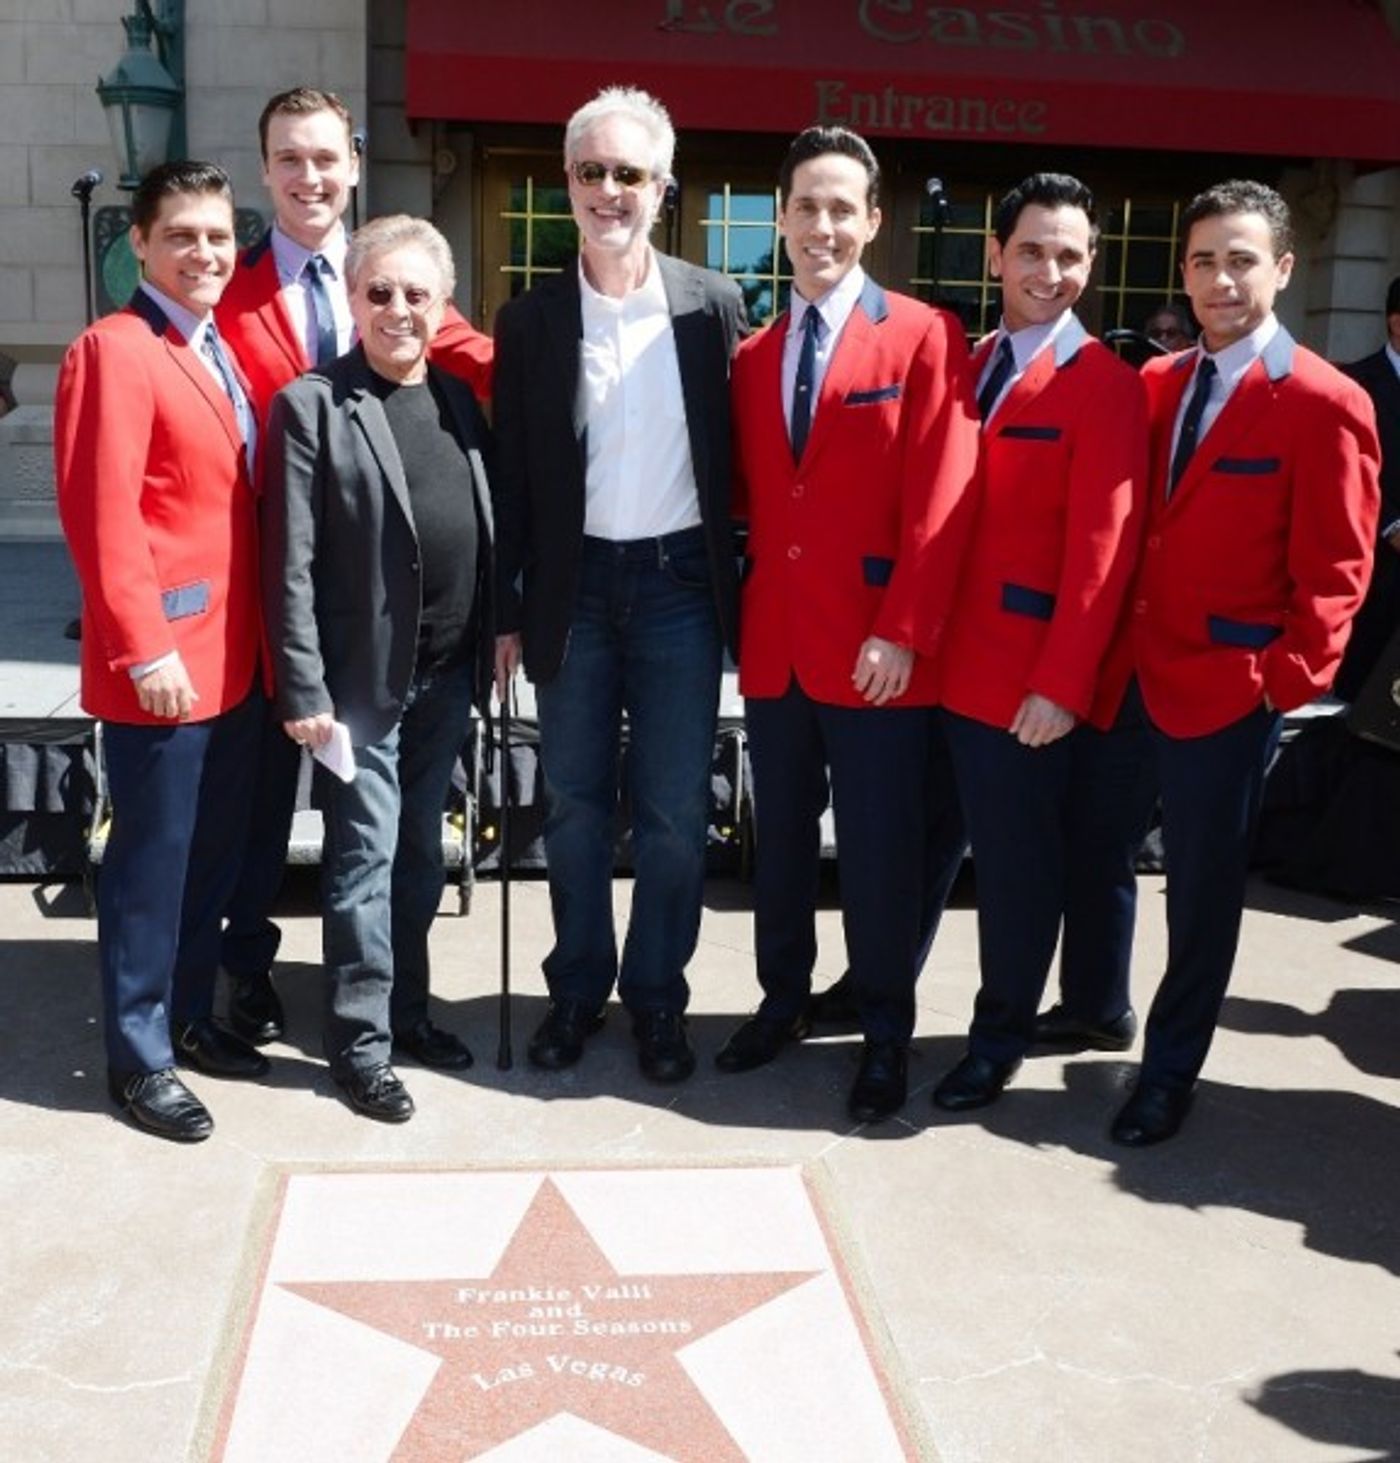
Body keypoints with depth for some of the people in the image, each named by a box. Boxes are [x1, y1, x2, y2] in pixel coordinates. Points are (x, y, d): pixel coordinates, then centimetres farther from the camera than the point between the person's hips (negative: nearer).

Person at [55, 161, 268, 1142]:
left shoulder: (225, 348, 15)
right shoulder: (115, 350, -12)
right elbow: (102, 515, -19)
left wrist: (266, 633, 10)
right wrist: (145, 650, -21)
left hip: (237, 655, 8)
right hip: (164, 661, -8)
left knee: (217, 851, 16)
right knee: (153, 858, 3)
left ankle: (191, 1018, 32)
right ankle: (138, 1058, 17)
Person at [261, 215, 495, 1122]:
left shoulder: (460, 398, 9)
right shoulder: (312, 405, -7)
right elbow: (291, 563, -11)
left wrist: (497, 635, 6)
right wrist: (304, 688, -15)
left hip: (448, 673, 5)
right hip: (362, 676, -5)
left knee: (421, 851, 16)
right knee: (365, 857, 3)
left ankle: (407, 1005, 31)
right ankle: (360, 1040, 15)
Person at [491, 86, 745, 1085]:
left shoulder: (712, 304, 0)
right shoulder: (531, 319, 2)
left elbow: (735, 452, 1)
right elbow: (513, 474, 4)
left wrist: (740, 585, -2)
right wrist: (507, 609, 2)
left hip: (679, 581, -1)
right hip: (574, 584, 1)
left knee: (675, 811, 5)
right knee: (575, 805, 11)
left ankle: (657, 996, 22)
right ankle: (577, 990, 26)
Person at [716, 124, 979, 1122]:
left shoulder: (925, 338, -5)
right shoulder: (751, 357, 12)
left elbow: (942, 500, -11)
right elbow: (749, 496, 13)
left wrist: (903, 631, -17)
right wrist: (739, 608, -1)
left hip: (877, 650, -5)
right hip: (774, 644, 5)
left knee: (880, 849, 5)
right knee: (780, 837, 15)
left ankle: (887, 1036, 21)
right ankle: (783, 1002, 33)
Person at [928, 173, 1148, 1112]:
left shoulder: (1106, 385, -9)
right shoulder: (967, 366, 12)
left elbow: (1102, 549, -15)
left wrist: (1062, 683, -19)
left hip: (1035, 675, -6)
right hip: (960, 659, 6)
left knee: (1022, 858, 5)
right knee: (990, 845, 17)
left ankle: (1000, 1039, 22)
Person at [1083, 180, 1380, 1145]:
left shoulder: (1325, 404, -10)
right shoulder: (1156, 384, 9)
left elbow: (1334, 573, -9)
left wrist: (1289, 681, -13)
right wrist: (1110, 640, 3)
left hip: (1229, 686, -5)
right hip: (1130, 672, 5)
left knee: (1202, 884, 8)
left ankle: (1169, 1073, 25)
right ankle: (1093, 1005, 40)